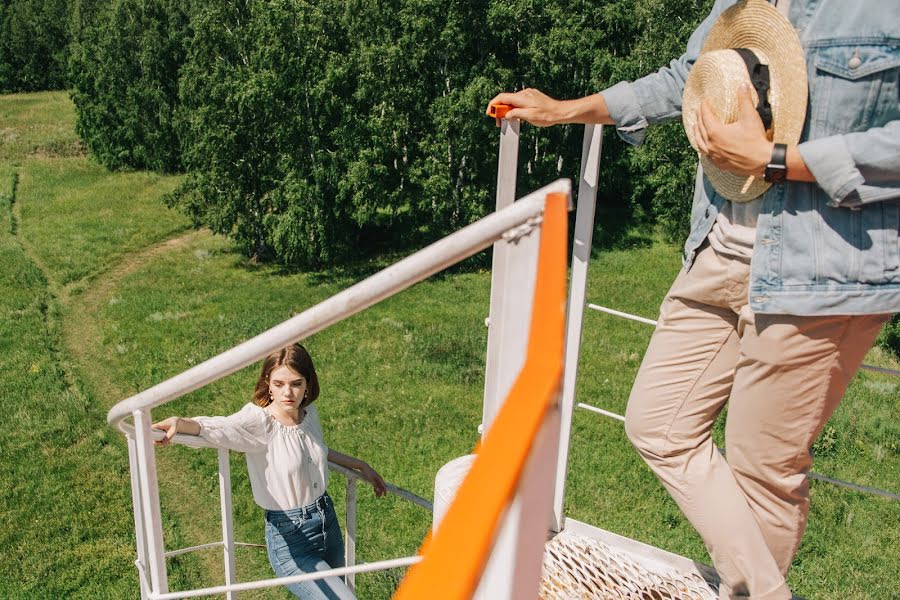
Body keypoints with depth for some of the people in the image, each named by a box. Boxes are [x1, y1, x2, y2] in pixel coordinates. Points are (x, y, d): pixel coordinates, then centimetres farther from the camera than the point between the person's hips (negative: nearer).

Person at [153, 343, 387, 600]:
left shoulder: (309, 413, -1)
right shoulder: (258, 423, -19)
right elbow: (213, 427, -39)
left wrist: (360, 465, 25)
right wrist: (179, 423, -58)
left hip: (327, 520, 7)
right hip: (290, 538, -6)